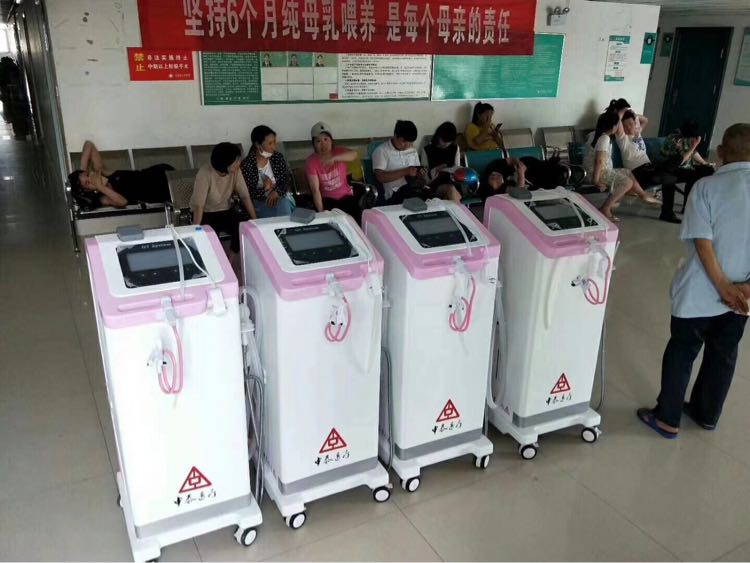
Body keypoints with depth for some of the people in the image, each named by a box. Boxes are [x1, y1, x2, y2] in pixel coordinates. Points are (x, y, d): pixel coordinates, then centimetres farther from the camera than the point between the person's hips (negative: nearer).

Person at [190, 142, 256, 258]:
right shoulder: (205, 173, -27)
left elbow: (245, 196, -10)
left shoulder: (235, 171, -13)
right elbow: (198, 205, -32)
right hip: (206, 214, -4)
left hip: (226, 211, 4)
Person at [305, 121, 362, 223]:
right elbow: (315, 189, -15)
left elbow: (354, 155, -27)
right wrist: (321, 212, -25)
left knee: (357, 215, -23)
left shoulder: (339, 152, -3)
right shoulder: (311, 161, -8)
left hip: (346, 196, 1)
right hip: (327, 199, -1)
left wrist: (334, 158, -41)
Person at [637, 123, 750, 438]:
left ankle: (667, 419, 21)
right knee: (723, 355, 20)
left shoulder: (707, 187, -13)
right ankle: (706, 414, 37)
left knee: (681, 353, 11)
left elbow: (703, 243, -19)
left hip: (701, 292, -4)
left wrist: (723, 288, -13)